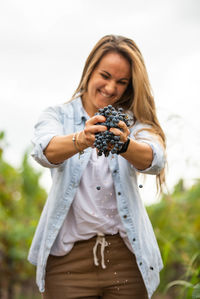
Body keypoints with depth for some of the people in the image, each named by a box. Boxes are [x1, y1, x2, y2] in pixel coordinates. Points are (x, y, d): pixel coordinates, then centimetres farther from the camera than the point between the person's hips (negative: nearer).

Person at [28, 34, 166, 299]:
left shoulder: (134, 122, 7)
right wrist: (81, 140, -37)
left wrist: (124, 145, -36)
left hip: (126, 257, 1)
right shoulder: (57, 116, 6)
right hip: (68, 256, -1)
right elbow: (45, 151, -17)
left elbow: (155, 160, -15)